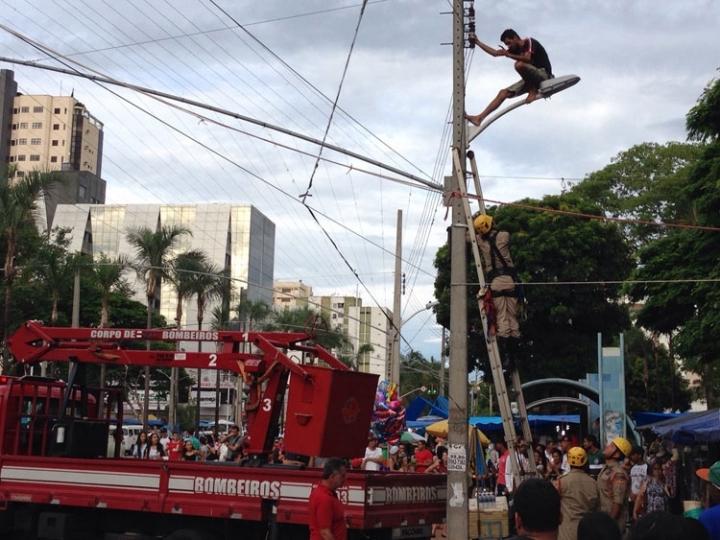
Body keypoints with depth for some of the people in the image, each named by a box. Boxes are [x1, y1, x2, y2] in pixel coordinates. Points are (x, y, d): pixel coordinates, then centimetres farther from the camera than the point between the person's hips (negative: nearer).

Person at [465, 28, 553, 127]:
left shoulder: (529, 42, -9)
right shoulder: (516, 49, 14)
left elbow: (527, 58, -27)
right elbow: (495, 53, 17)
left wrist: (509, 55, -19)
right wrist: (477, 42, 16)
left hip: (544, 74, -8)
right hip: (531, 80, 8)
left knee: (519, 65, -33)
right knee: (504, 93, -1)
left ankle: (533, 92, -17)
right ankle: (480, 118, -5)